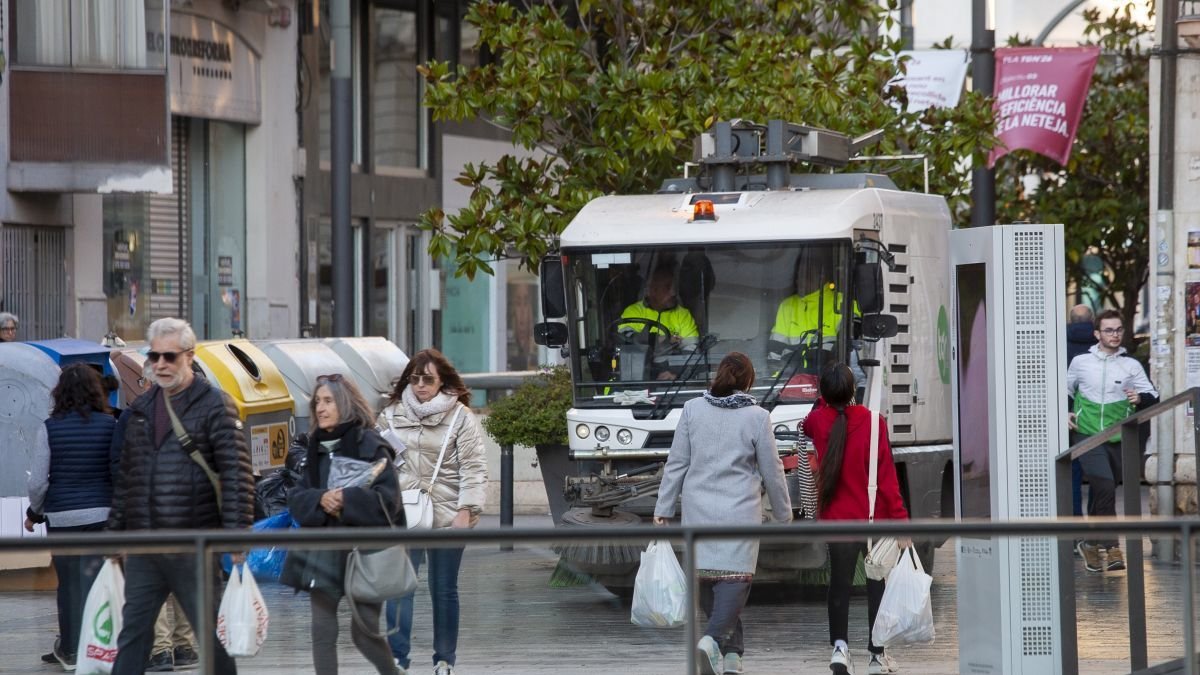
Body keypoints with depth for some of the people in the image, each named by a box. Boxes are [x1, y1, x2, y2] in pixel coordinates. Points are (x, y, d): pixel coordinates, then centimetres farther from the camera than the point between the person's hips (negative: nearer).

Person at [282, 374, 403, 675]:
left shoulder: (371, 446, -8)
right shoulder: (317, 448, 11)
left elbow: (388, 499, -15)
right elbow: (296, 498, 6)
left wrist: (346, 500, -24)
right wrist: (320, 500, -14)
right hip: (324, 550, 6)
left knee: (364, 632, 0)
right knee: (322, 632, 2)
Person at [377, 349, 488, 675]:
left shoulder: (460, 416, -1)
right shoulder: (392, 415, 7)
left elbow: (473, 467, -4)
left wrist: (466, 510, -13)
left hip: (446, 516, -2)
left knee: (444, 589, 7)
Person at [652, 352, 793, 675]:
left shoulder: (693, 410, 0)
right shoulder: (757, 418, -5)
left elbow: (676, 463, 2)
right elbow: (772, 472, 2)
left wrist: (663, 509, 9)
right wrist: (783, 512, 15)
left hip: (698, 509, 3)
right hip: (739, 510, -3)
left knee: (706, 580, 12)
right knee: (734, 577, -4)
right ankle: (713, 640, -26)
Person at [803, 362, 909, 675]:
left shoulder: (818, 422, -6)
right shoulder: (873, 423, -14)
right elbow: (886, 476, -15)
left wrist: (827, 400, 17)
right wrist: (900, 520, -13)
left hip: (836, 517, 2)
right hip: (874, 518, -2)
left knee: (840, 583, 11)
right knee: (877, 584, 11)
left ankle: (839, 644, -8)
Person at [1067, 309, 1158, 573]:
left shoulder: (1131, 365, 3)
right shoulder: (1080, 362, 3)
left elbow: (1153, 396, 4)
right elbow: (1065, 390, 19)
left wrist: (1141, 398, -17)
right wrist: (1065, 413, 3)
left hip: (1117, 439, 2)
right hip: (1087, 435, -2)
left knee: (1100, 492, 10)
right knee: (1105, 486, -19)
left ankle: (1091, 544, 29)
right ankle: (1111, 547, -14)